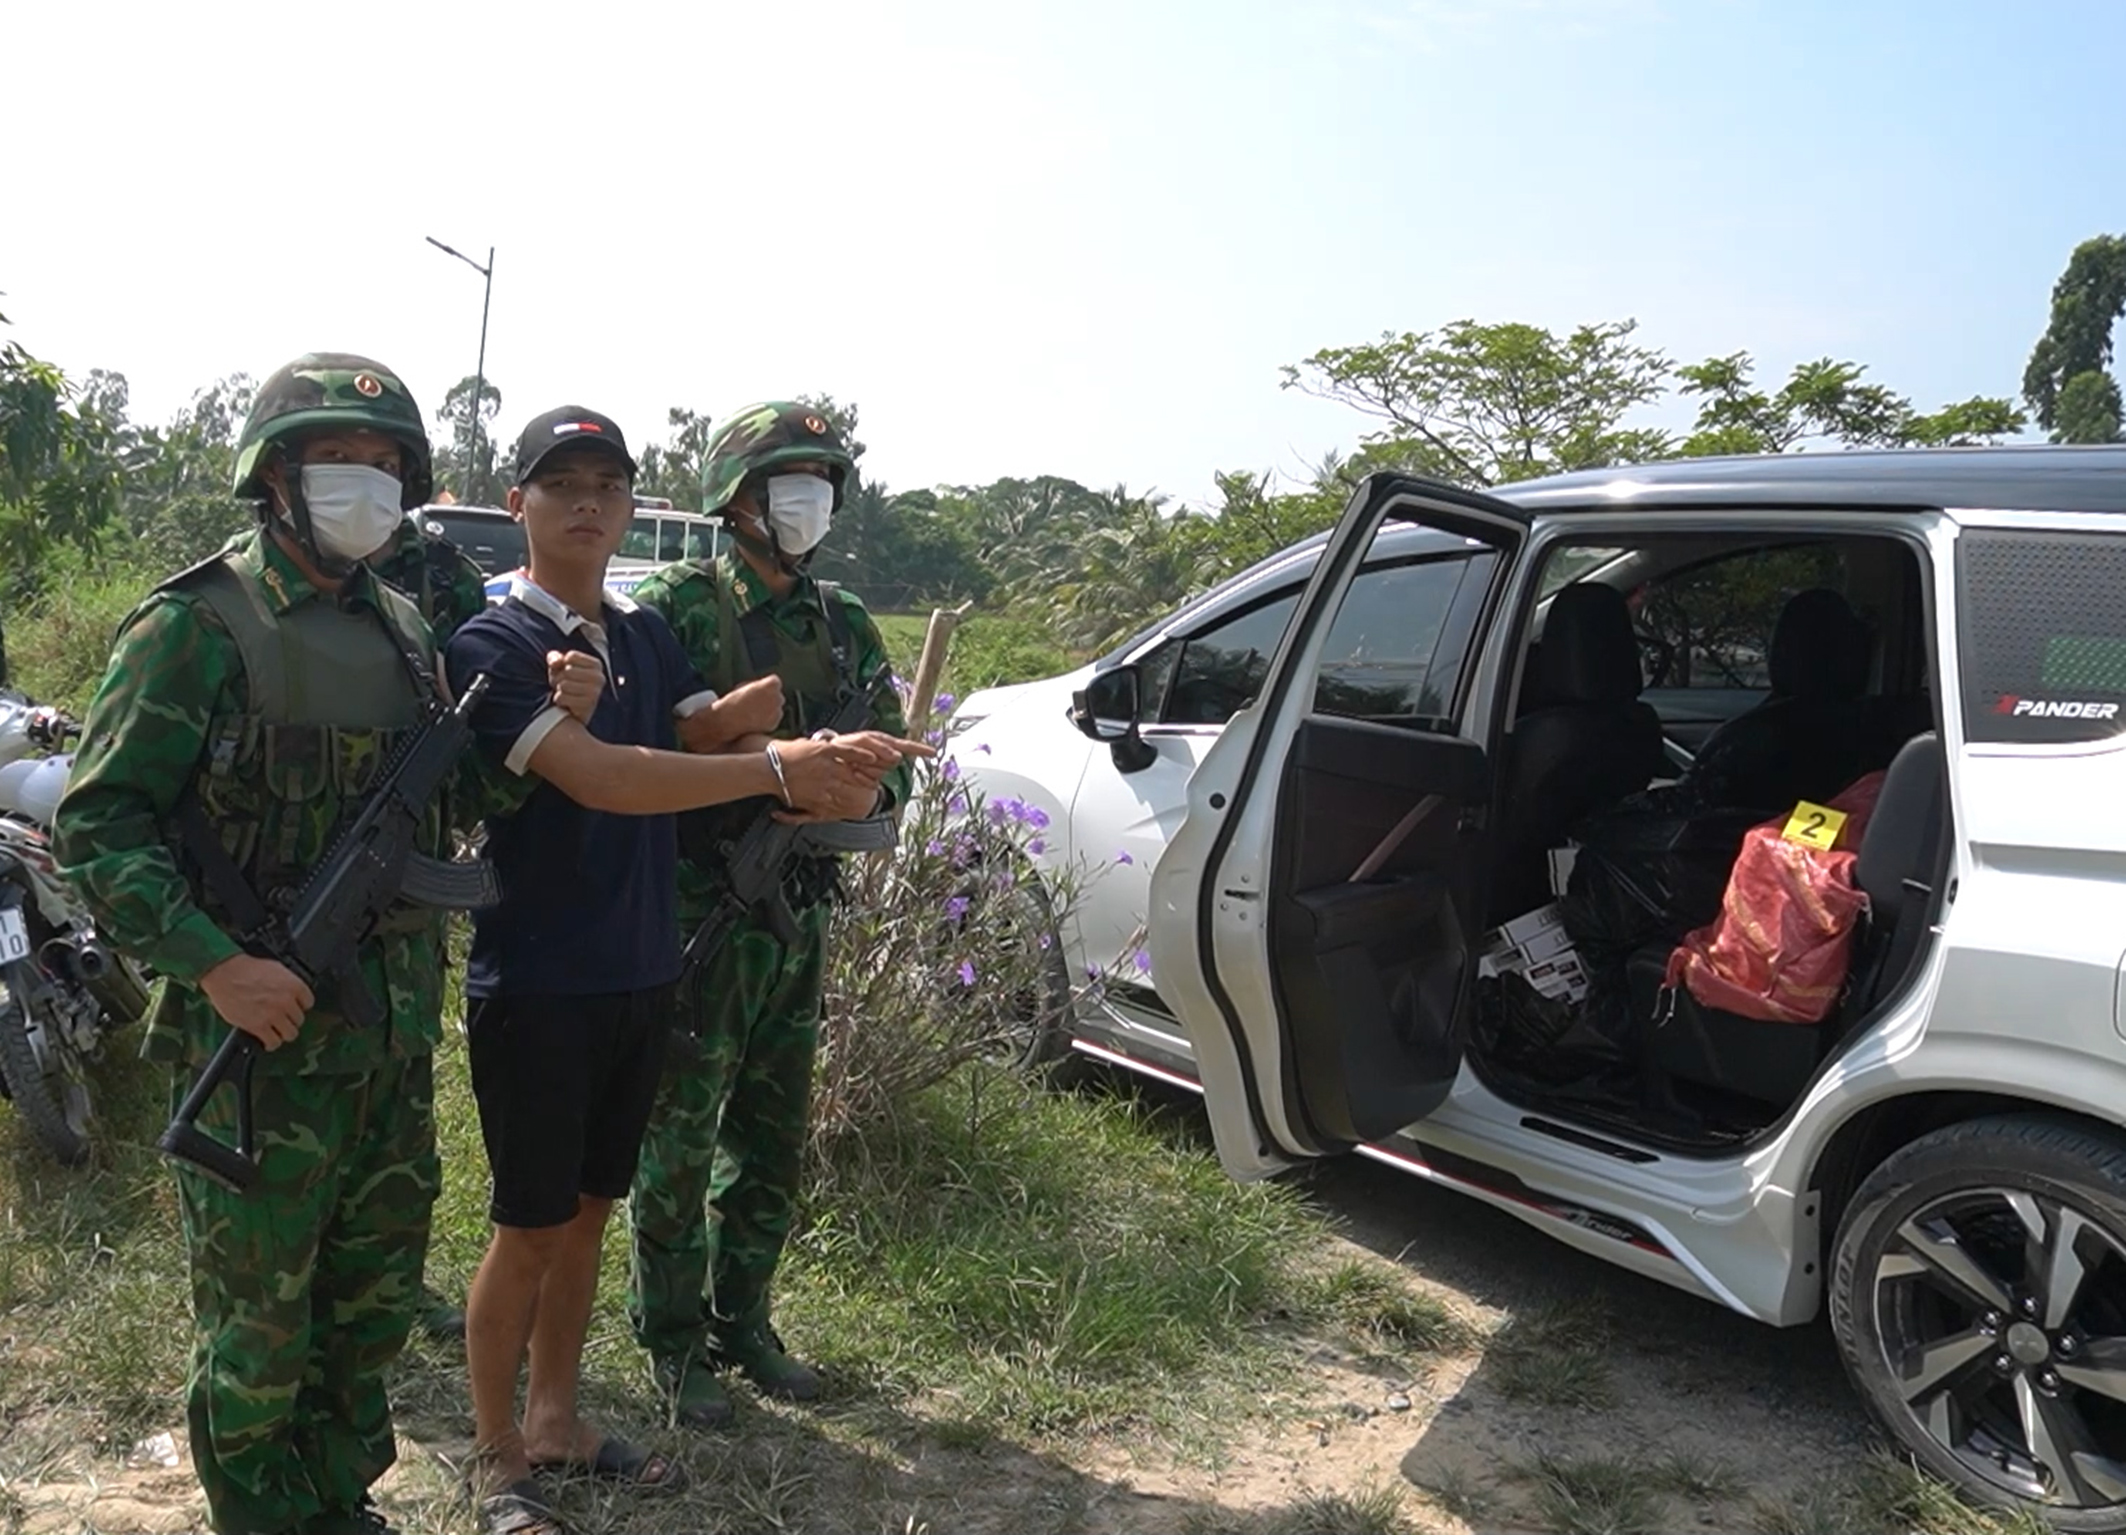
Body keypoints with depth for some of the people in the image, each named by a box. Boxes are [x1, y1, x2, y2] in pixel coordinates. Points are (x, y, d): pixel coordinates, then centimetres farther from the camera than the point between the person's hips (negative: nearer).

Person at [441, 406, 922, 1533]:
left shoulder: (646, 635, 10)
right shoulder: (491, 644, -13)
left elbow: (711, 734, 2)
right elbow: (596, 777, -27)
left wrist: (826, 763, -19)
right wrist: (777, 768, -30)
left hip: (639, 976, 6)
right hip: (534, 986, -6)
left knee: (588, 1209, 17)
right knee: (529, 1228, 5)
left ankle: (554, 1422, 34)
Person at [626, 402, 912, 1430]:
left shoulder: (845, 625, 10)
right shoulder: (677, 605, -8)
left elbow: (891, 754, 12)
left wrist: (869, 789, -9)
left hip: (798, 920, 6)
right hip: (698, 915, -6)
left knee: (773, 1144, 16)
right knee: (679, 1143, 6)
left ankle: (743, 1321, 33)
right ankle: (673, 1341, 23)